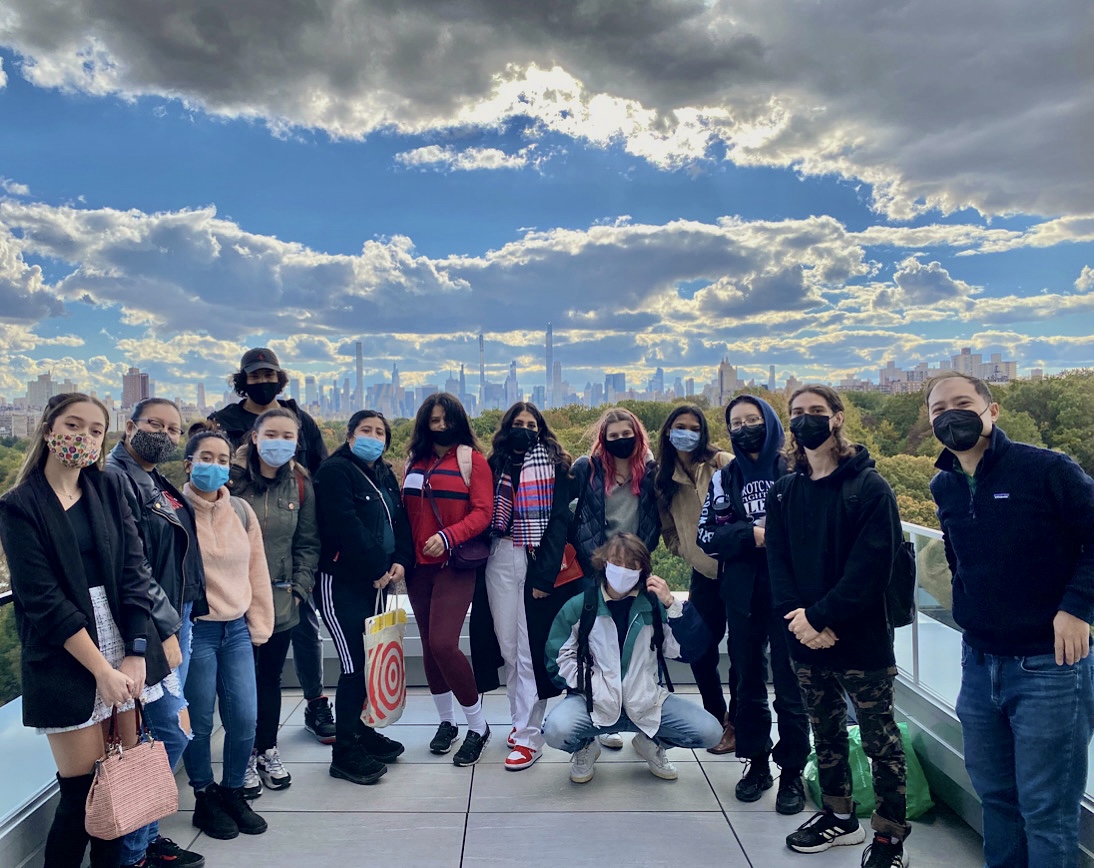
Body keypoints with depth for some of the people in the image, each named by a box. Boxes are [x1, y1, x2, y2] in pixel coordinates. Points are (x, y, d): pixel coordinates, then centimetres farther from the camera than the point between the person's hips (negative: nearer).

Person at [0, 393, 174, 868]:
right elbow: (44, 601, -11)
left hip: (124, 646, 4)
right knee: (83, 790, 2)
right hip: (66, 659, -4)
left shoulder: (109, 488, 6)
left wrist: (137, 651, -8)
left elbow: (134, 570, 1)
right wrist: (102, 669, -14)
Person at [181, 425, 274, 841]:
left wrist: (259, 623, 9)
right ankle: (205, 799, 28)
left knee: (245, 718, 5)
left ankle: (233, 792, 27)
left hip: (236, 627, 4)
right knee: (200, 722, 7)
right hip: (195, 629, -4)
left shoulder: (241, 510, 6)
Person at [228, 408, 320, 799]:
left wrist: (299, 587, 0)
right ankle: (245, 757, 20)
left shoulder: (300, 484, 4)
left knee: (271, 677, 14)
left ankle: (268, 751, 29)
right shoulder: (231, 478, -7)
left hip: (281, 600, 3)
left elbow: (307, 544, 7)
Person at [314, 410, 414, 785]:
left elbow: (400, 521, 11)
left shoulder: (385, 476, 16)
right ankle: (345, 752, 6)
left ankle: (361, 731, 27)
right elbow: (347, 527, -19)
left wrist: (401, 562, -6)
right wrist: (376, 569, -15)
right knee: (354, 665, -6)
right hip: (342, 583, -7)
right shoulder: (335, 471, -9)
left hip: (377, 582, 8)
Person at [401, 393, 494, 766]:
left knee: (443, 644, -14)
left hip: (455, 564, -5)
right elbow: (406, 512, 14)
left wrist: (448, 537, -23)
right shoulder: (414, 463, 12)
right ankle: (446, 721, 29)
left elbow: (483, 512, -10)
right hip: (419, 566, 5)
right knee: (429, 646, 10)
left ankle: (478, 725, 4)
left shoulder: (472, 459, -2)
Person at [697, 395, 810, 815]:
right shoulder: (724, 478, 9)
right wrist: (752, 534, -12)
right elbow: (706, 535, 1)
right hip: (742, 594, 3)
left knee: (790, 686, 1)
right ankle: (756, 763, 27)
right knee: (749, 683, 13)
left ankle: (792, 772, 17)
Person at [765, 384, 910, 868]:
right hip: (806, 643, 5)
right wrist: (796, 617, -13)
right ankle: (839, 816, 35)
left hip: (861, 638, -5)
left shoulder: (869, 486, -9)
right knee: (825, 732, 17)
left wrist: (819, 617, -19)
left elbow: (871, 566, -16)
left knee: (879, 739, 6)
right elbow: (777, 560, 3)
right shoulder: (784, 492, 7)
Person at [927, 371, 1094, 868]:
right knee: (994, 792, 19)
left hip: (1049, 665, -6)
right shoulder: (944, 488, 5)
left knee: (1046, 809, 5)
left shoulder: (1047, 470, -14)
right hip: (978, 664, 6)